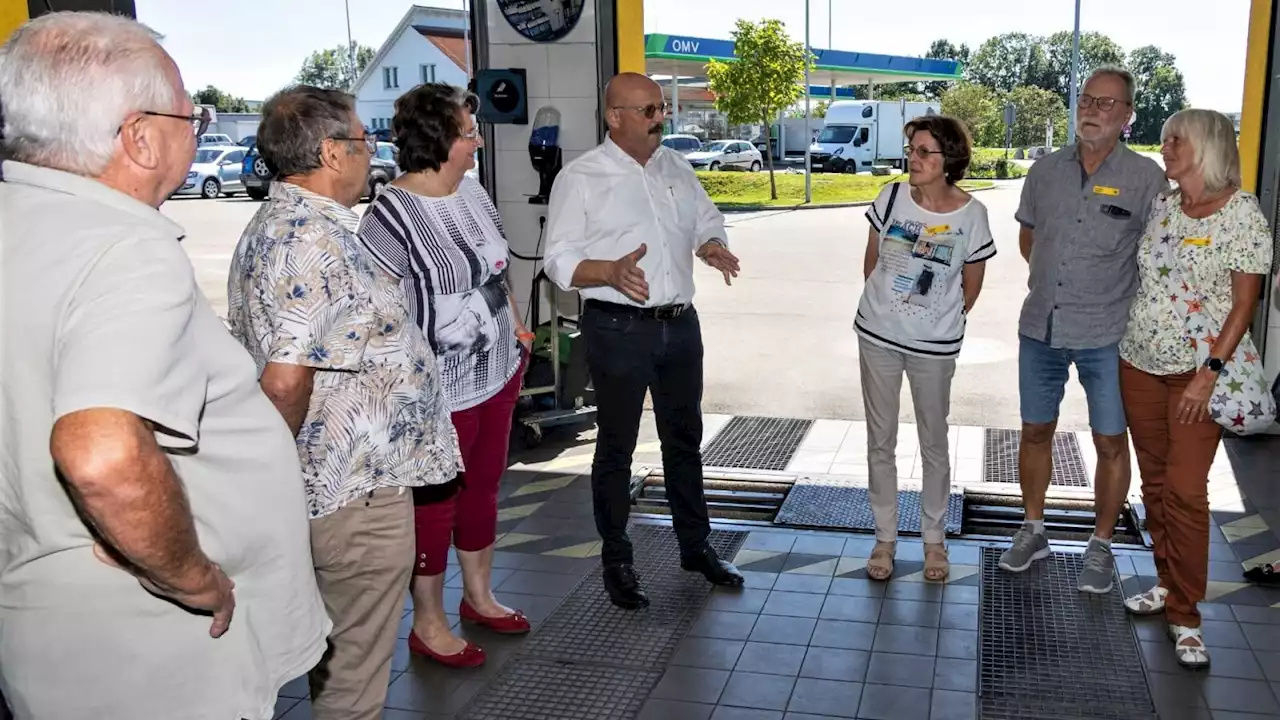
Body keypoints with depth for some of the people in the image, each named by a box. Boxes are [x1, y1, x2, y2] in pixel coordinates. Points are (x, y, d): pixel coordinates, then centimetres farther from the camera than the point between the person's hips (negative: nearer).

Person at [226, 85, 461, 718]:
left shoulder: (272, 224, 12)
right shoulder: (317, 242, -23)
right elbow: (285, 382, -30)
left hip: (326, 481, 11)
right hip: (357, 497, -11)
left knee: (335, 661, 25)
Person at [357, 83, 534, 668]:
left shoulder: (472, 191, 5)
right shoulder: (393, 214, -20)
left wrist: (516, 322, 12)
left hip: (498, 375, 8)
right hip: (441, 392, -8)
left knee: (483, 488, 21)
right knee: (434, 504, 8)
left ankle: (479, 596, 40)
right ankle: (427, 624, 27)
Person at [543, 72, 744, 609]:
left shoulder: (676, 167, 9)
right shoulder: (581, 178, -8)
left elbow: (707, 219, 19)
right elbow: (560, 261, -11)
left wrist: (712, 245, -4)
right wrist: (611, 271, -29)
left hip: (681, 324, 6)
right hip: (618, 329, -5)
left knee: (684, 439, 17)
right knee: (616, 447, 7)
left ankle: (695, 545, 32)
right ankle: (616, 561, 21)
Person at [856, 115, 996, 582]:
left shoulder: (971, 215, -13)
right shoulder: (892, 197, -8)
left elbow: (971, 286, 1)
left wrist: (942, 322, 9)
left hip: (934, 347, -2)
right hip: (878, 337, 2)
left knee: (933, 443, 12)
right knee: (880, 441, 11)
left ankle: (934, 538, 30)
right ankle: (885, 537, 26)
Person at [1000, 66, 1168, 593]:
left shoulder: (1146, 178, -7)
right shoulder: (1046, 170, 4)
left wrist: (1115, 293, -3)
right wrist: (1055, 279, 8)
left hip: (1107, 333, -3)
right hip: (1041, 327, 4)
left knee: (1111, 442, 5)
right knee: (1036, 431, 14)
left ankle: (1101, 546, 22)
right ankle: (1033, 532, 31)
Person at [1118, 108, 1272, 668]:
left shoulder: (1243, 214, -9)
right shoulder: (1161, 206, 6)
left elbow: (1246, 302, -10)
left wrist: (1210, 373, -17)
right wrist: (1126, 339, 7)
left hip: (1197, 373, -5)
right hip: (1140, 364, 5)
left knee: (1185, 491, -6)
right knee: (1155, 482, 12)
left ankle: (1184, 616, 4)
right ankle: (1168, 584, 27)